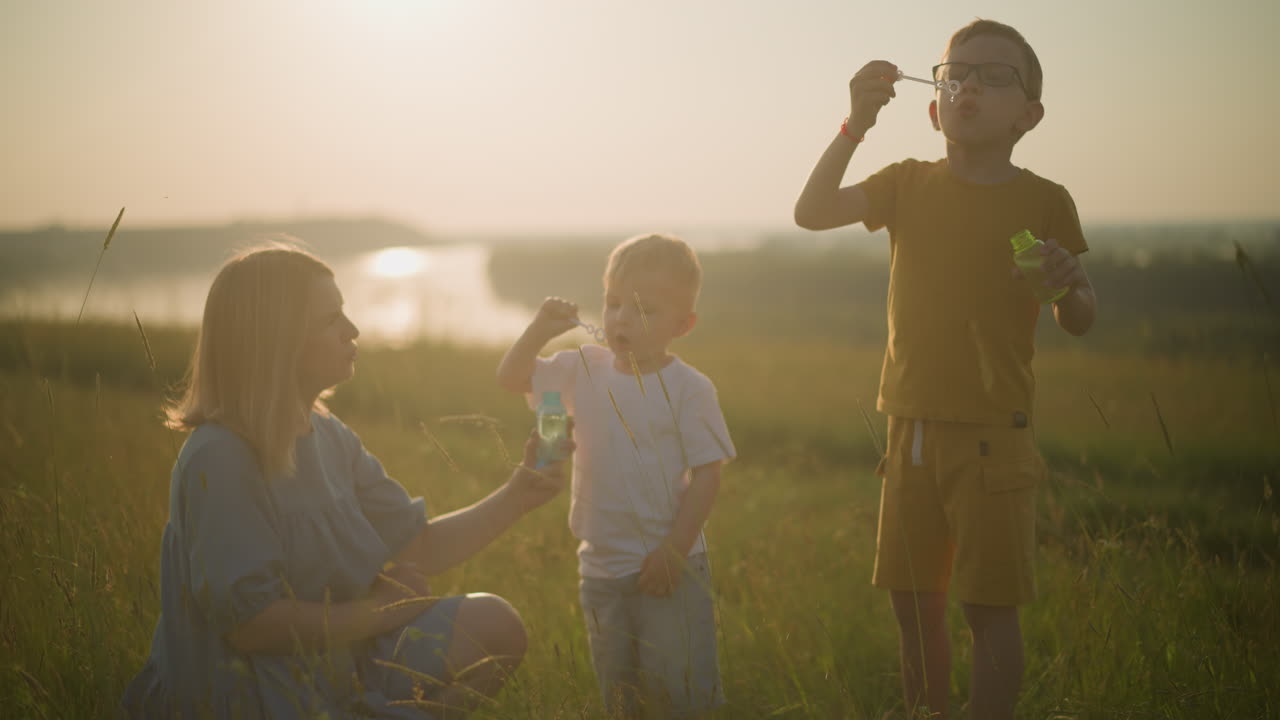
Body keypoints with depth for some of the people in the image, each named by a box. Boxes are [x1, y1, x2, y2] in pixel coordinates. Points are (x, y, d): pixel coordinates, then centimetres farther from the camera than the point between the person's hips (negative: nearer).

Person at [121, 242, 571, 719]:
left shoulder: (329, 437, 4)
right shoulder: (220, 460, -22)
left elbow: (420, 549, 8)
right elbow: (252, 623, -25)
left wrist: (515, 497, -6)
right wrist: (381, 608, -13)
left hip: (334, 667, 8)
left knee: (492, 625, 1)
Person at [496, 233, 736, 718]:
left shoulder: (689, 389, -12)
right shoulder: (584, 370, 2)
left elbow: (706, 475, -12)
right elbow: (511, 378, 4)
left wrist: (674, 550, -16)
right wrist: (540, 331, -14)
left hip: (670, 568, -5)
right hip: (600, 567, 5)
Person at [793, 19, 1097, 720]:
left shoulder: (1043, 202, -4)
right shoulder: (910, 184, 3)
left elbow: (1079, 321, 0)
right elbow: (811, 211, -9)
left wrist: (1066, 283, -23)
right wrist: (856, 124, -19)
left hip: (994, 435, -3)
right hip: (913, 427, 4)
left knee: (990, 607, -2)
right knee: (913, 603, 12)